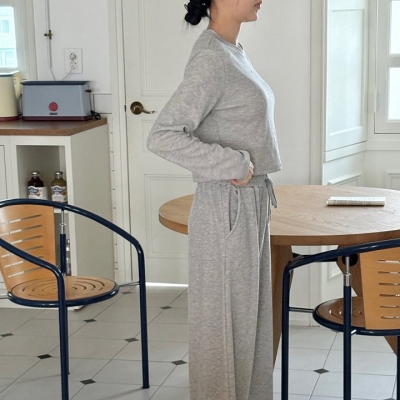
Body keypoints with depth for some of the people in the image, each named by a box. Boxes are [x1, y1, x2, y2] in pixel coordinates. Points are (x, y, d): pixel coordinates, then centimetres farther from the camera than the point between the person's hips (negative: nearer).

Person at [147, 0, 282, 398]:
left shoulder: (232, 52, 10)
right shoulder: (211, 59, -19)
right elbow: (162, 136, -25)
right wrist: (234, 164, -22)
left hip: (250, 205, 9)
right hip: (227, 211, -9)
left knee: (249, 314, 18)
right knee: (225, 320, 4)